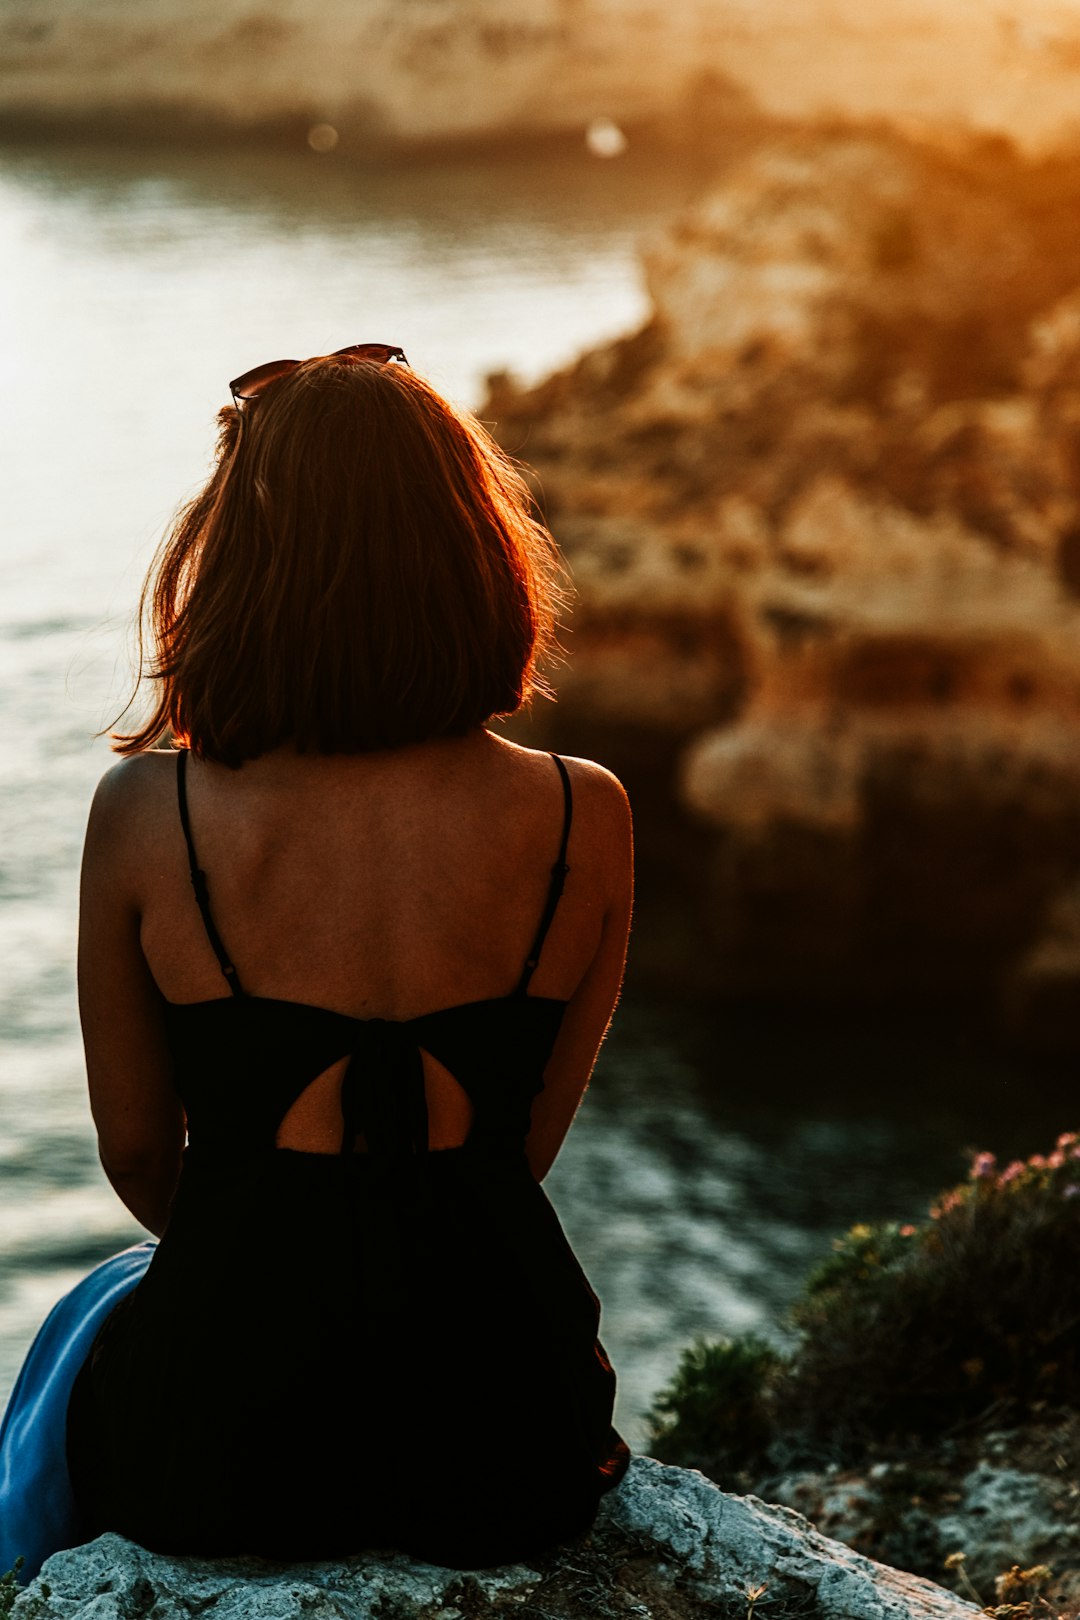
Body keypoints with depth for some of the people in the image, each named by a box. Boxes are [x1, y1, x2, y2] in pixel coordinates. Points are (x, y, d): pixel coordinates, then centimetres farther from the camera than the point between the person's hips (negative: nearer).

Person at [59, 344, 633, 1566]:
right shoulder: (582, 819, -13)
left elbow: (136, 1154, -1)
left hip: (211, 1460, -1)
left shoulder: (146, 815, -16)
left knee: (87, 1324, 35)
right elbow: (532, 1139, 2)